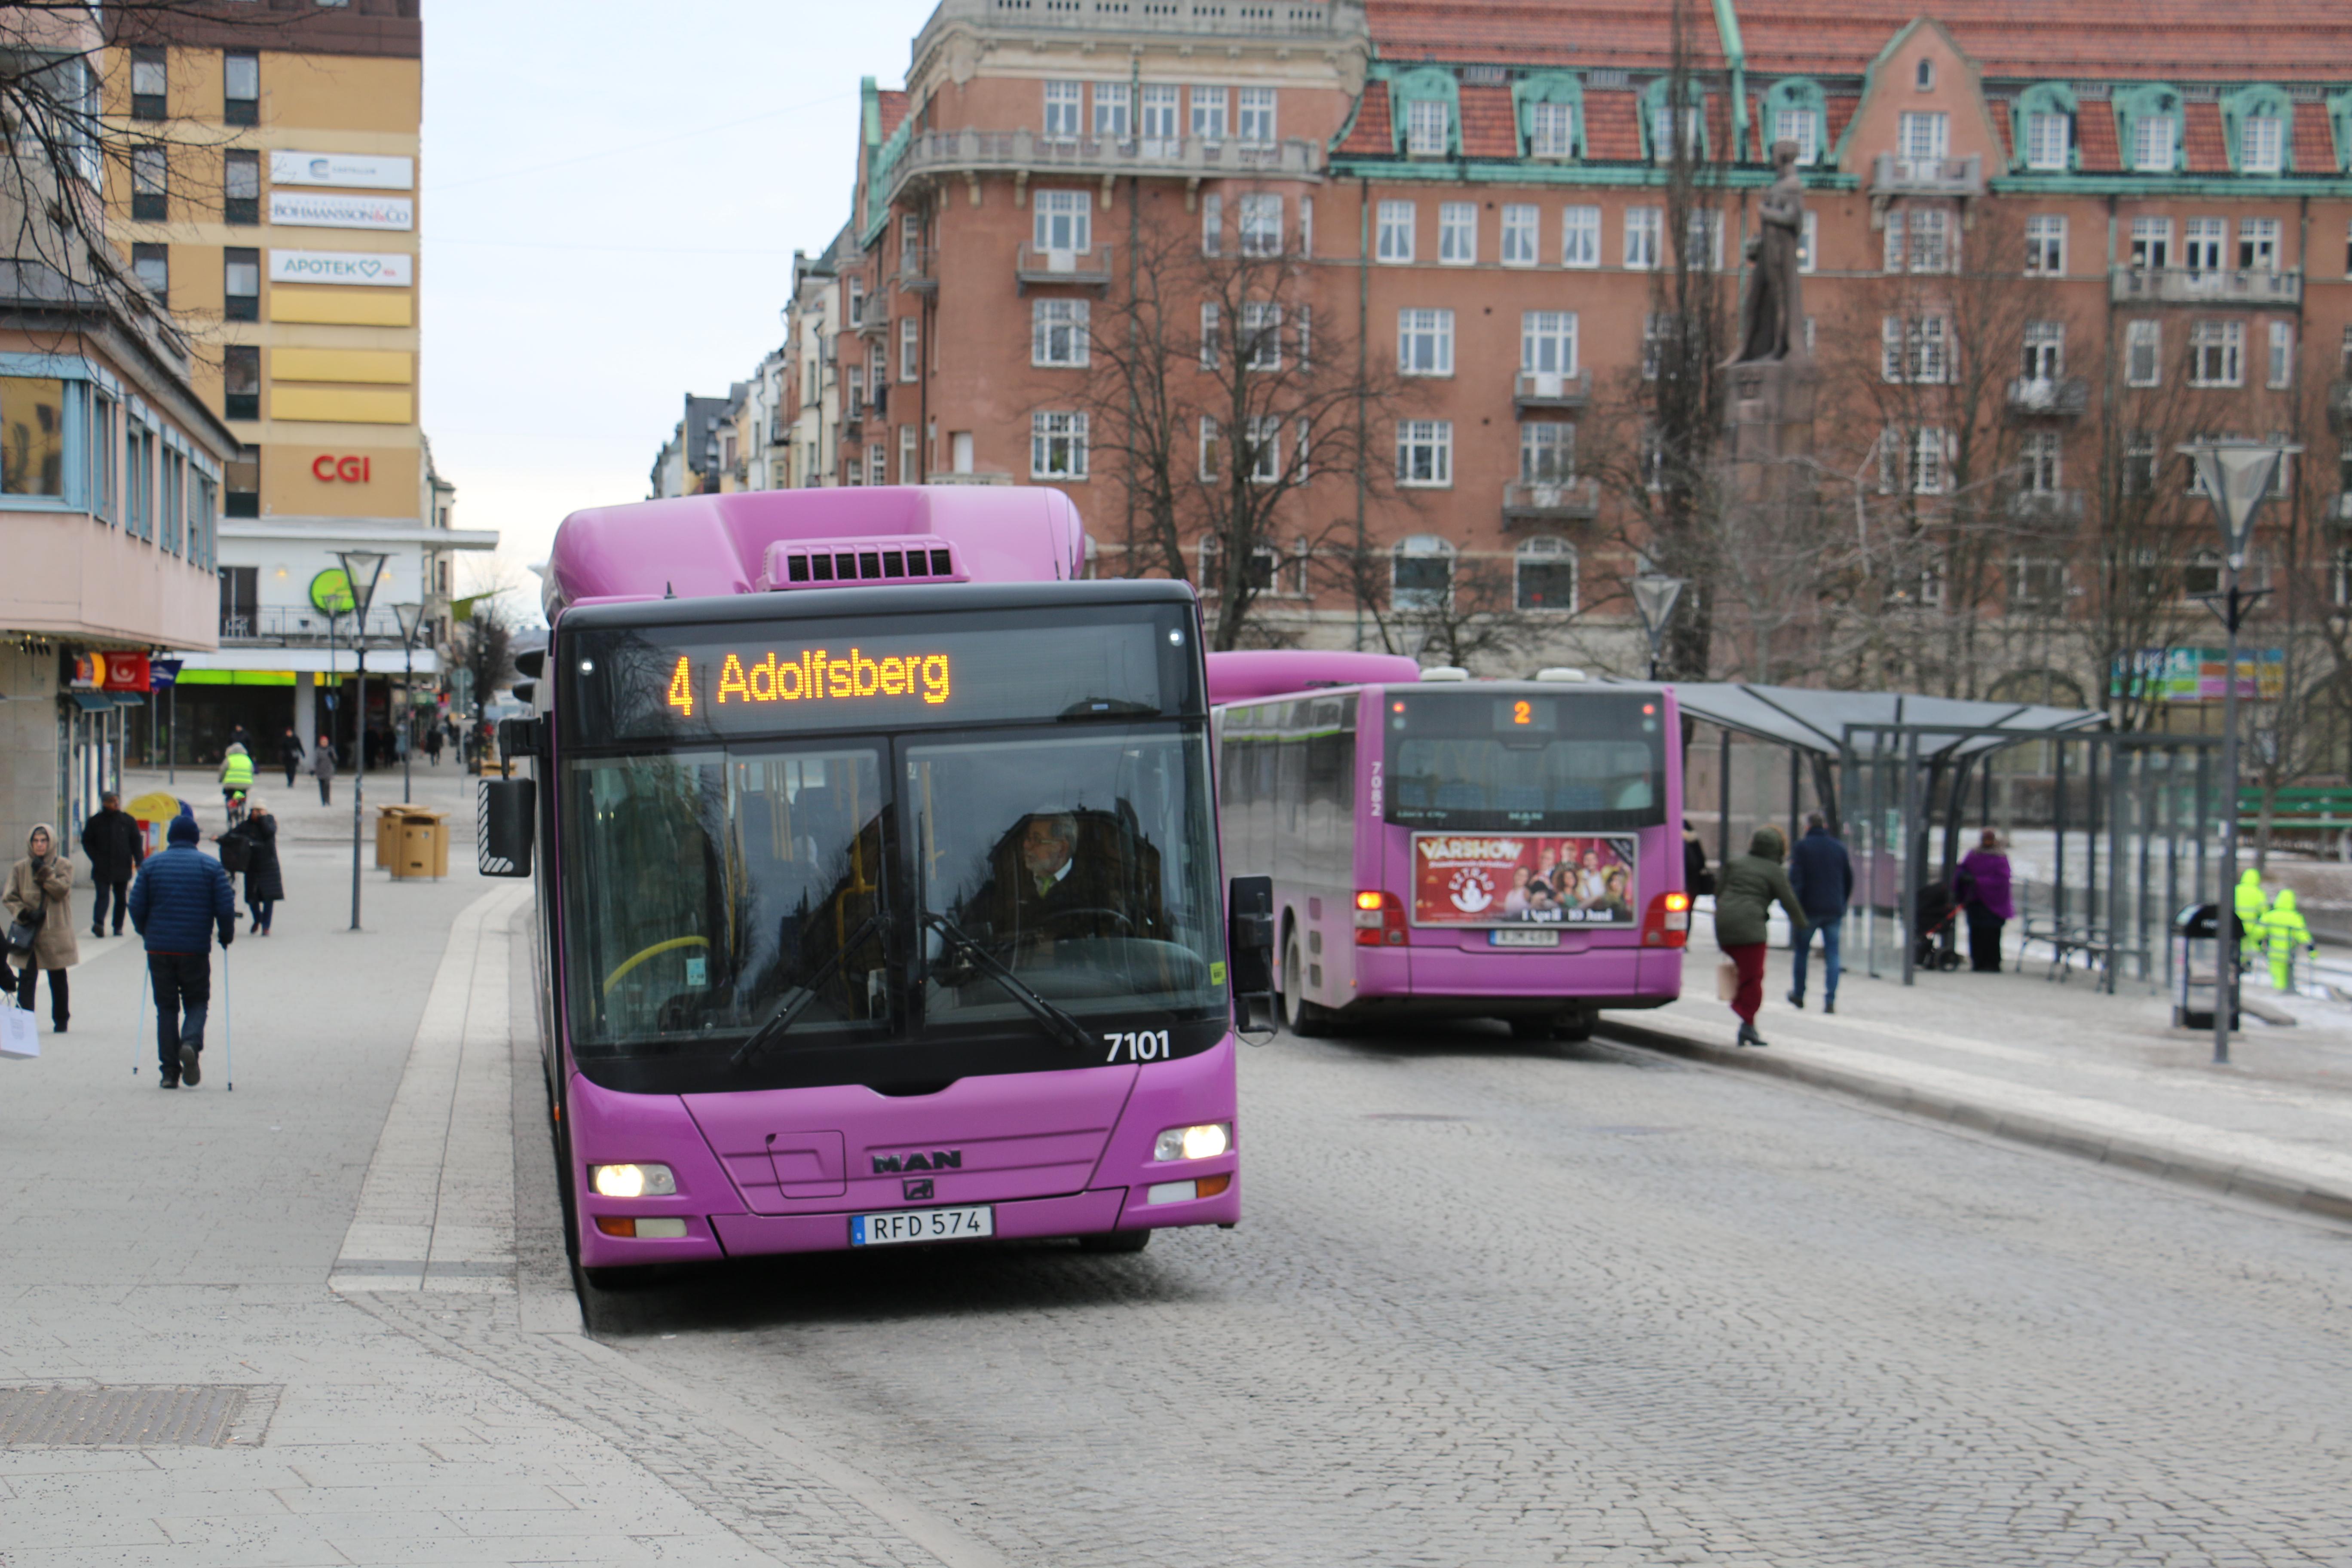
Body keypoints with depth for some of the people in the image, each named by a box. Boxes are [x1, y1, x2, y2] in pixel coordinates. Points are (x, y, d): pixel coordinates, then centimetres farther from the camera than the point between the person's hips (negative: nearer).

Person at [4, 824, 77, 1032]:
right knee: (26, 977, -9)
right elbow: (10, 897, 3)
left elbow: (63, 890, -13)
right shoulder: (20, 868, 4)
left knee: (58, 979, 11)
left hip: (55, 931, 0)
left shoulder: (63, 866, 1)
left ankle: (61, 1020, 23)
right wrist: (21, 911, -15)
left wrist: (45, 874, -21)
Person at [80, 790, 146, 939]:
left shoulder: (128, 821, 7)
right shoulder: (95, 821, 3)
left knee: (121, 898, 6)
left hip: (122, 868, 2)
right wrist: (96, 859, -5)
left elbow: (136, 842, 8)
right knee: (103, 895, -14)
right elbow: (87, 842, 7)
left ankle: (118, 927, 14)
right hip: (102, 869, -2)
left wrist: (139, 862, -1)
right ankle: (99, 923, -25)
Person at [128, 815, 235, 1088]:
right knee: (197, 1002, 11)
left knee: (166, 1007, 9)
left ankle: (169, 1071, 4)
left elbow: (137, 906, 2)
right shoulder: (211, 866, 1)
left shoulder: (152, 864, 4)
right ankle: (191, 1044, -19)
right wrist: (226, 936, 13)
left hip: (159, 949, 1)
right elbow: (226, 908, -4)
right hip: (196, 950, -1)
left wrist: (147, 933, 19)